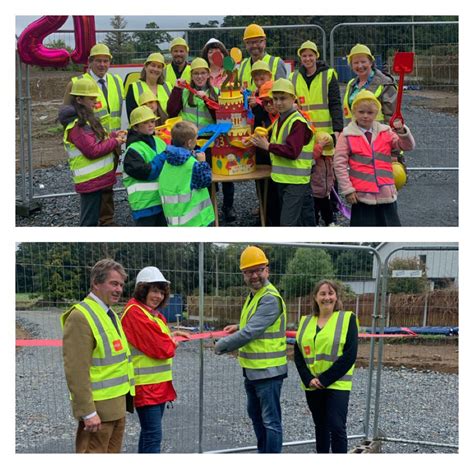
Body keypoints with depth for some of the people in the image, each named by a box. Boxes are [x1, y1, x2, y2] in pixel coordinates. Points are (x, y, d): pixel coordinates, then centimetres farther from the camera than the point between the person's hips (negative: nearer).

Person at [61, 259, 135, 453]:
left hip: (117, 404, 9)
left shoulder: (110, 314, 16)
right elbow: (76, 371, -20)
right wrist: (88, 412, -23)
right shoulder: (80, 317, -15)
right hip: (98, 408, -9)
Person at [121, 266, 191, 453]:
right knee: (153, 436, -11)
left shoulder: (154, 313, 16)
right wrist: (172, 343, 0)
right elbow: (160, 349, -18)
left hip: (159, 383, 10)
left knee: (149, 433, 16)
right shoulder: (135, 313, -16)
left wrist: (169, 338, -1)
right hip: (145, 385, -10)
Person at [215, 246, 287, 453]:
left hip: (267, 371, -11)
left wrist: (221, 346, -14)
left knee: (270, 421, -5)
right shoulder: (254, 295, 12)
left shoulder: (270, 298, -20)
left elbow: (250, 333, -25)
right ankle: (263, 452, 38)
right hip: (252, 370, 11)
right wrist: (239, 327, 11)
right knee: (255, 414, 23)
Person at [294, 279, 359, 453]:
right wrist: (308, 379, -9)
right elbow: (298, 354, 7)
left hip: (337, 385, -5)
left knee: (336, 428, -10)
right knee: (320, 426, 14)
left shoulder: (347, 319, -5)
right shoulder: (306, 321, 9)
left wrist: (325, 379, -15)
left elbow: (350, 355, -12)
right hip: (312, 385, 5)